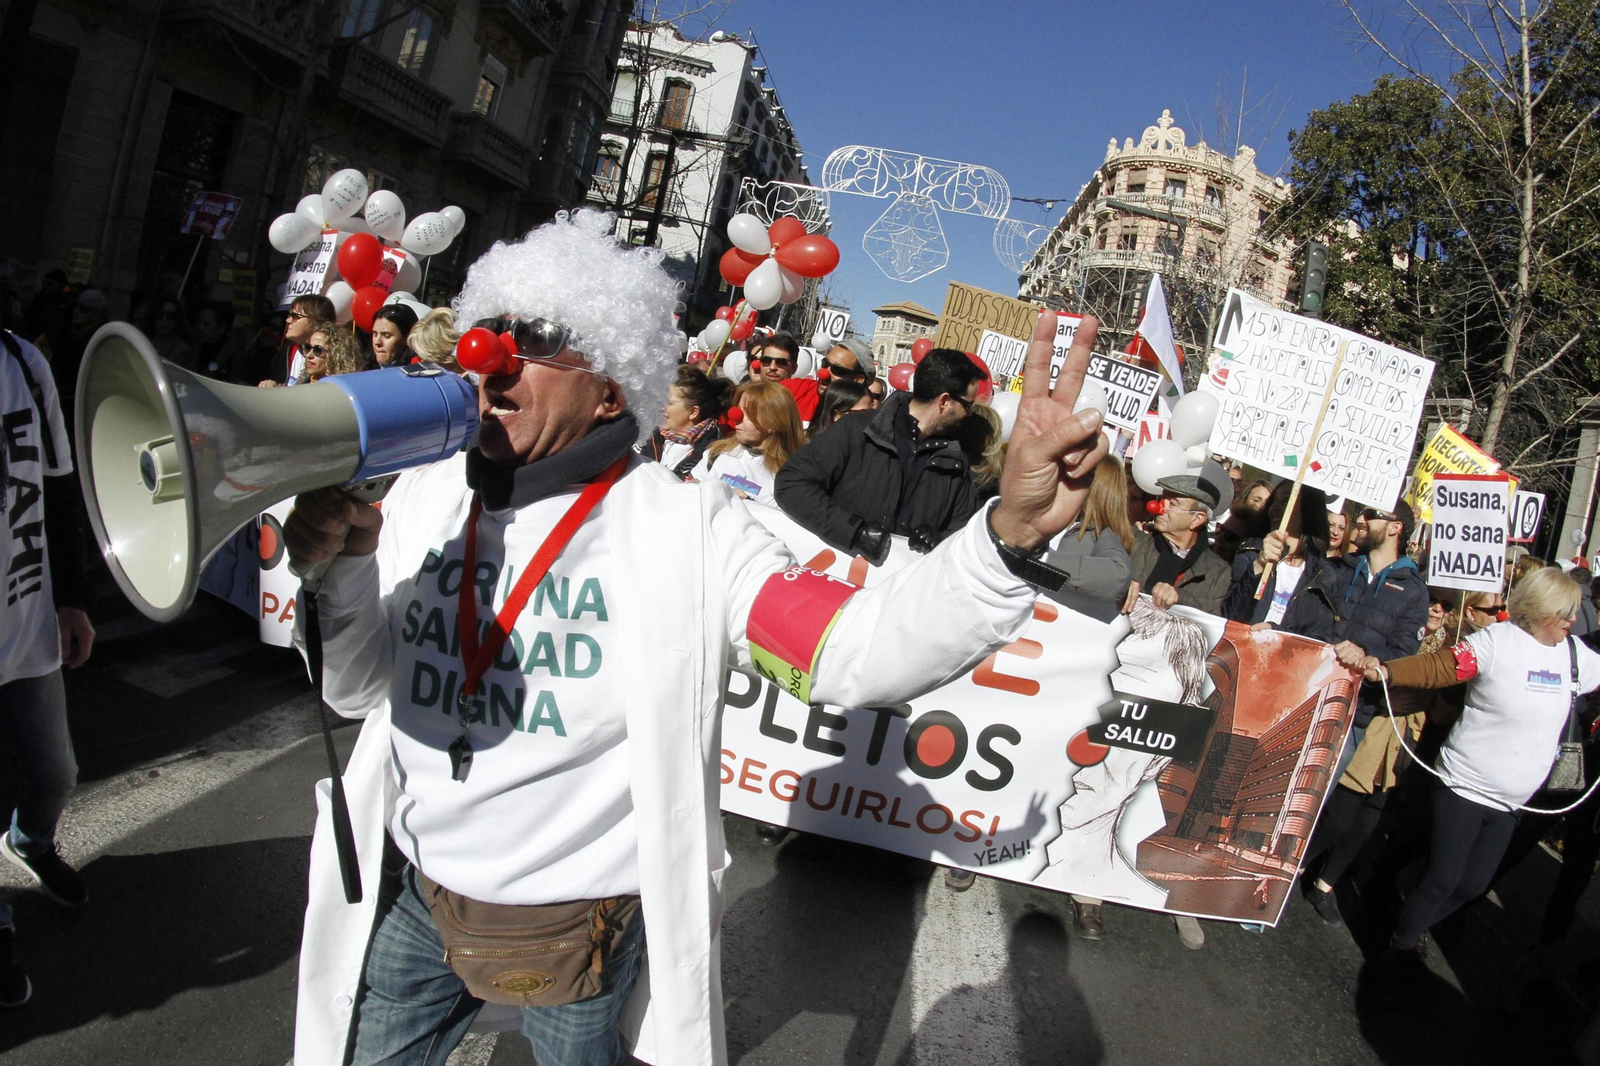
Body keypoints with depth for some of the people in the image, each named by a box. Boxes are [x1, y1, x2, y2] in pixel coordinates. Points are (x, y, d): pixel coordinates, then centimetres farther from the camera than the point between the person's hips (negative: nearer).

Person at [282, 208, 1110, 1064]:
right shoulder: (424, 495, -3)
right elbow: (357, 690, 3)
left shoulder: (685, 529, -19)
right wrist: (342, 565, -17)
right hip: (411, 895, 4)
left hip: (577, 923, -4)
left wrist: (1011, 530, -45)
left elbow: (854, 648, -30)